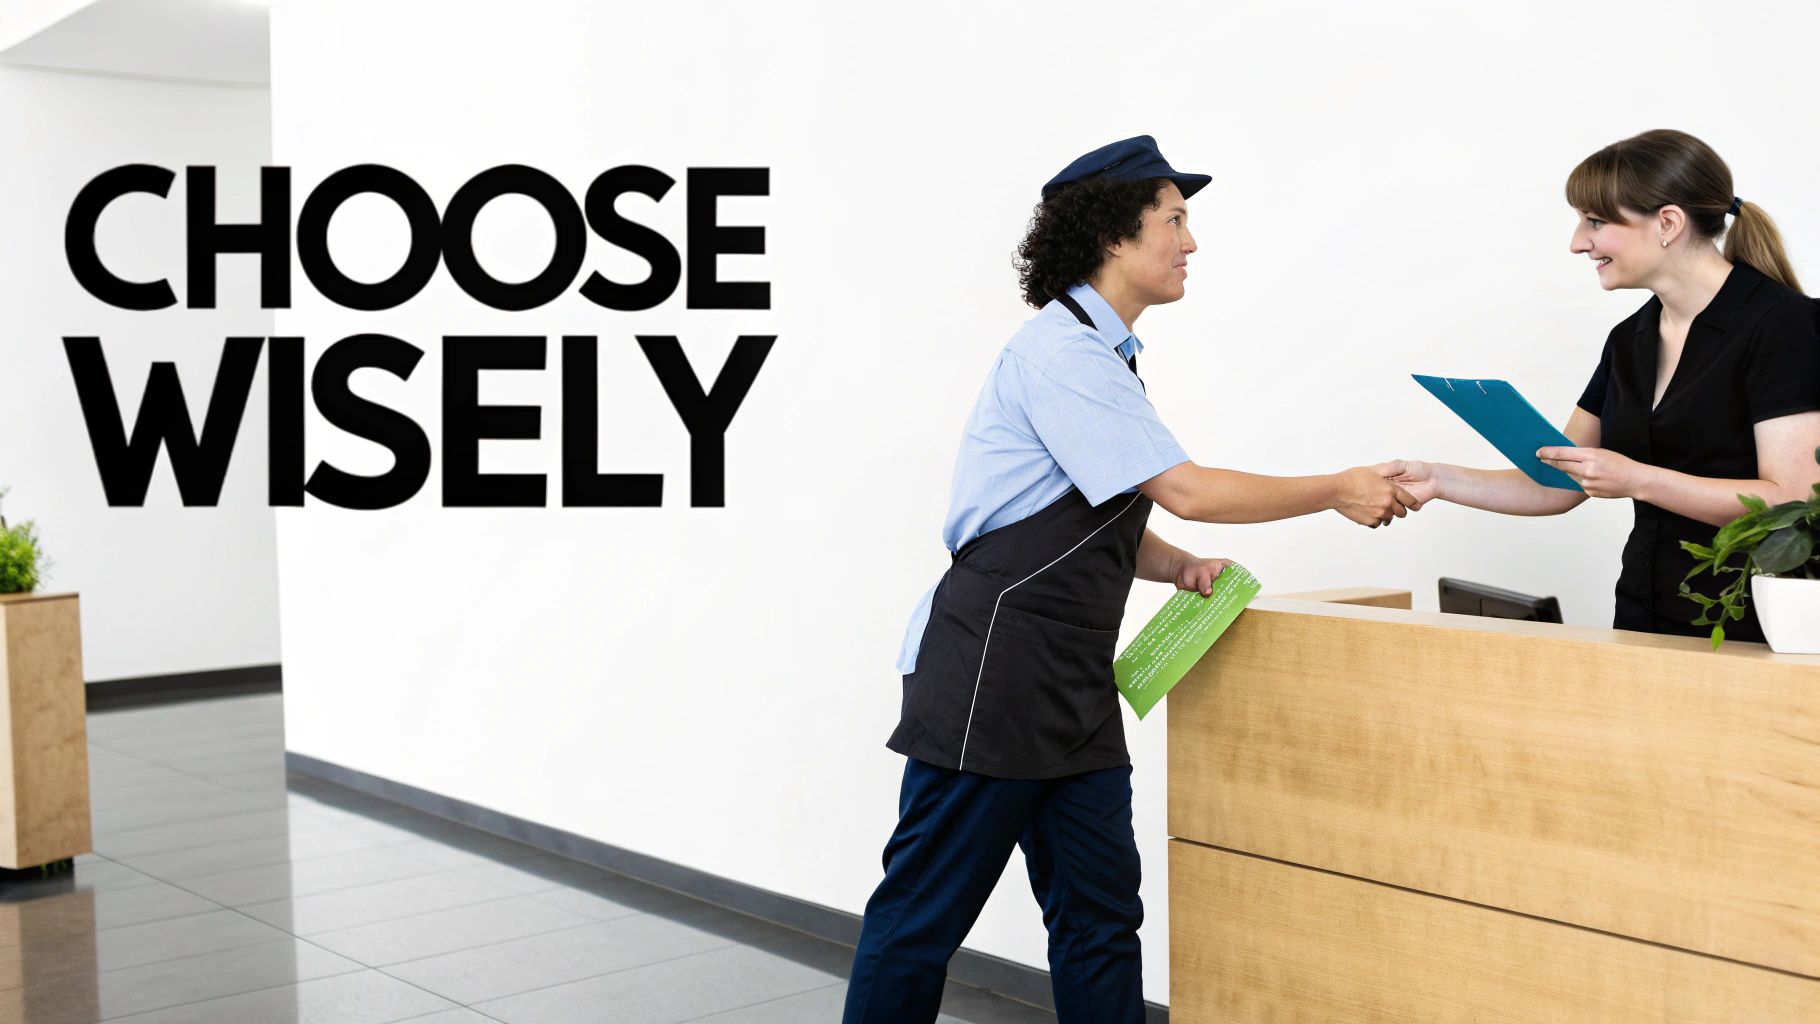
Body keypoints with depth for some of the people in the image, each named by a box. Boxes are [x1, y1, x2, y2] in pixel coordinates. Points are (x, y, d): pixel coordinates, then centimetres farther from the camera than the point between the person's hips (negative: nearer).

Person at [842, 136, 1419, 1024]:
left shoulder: (1102, 354, 17)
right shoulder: (1060, 352, -14)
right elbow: (1182, 491, -17)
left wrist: (1179, 568, 3)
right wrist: (1340, 493, -7)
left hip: (1072, 683, 10)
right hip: (992, 673, -10)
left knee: (1100, 915, 10)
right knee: (926, 913, -1)